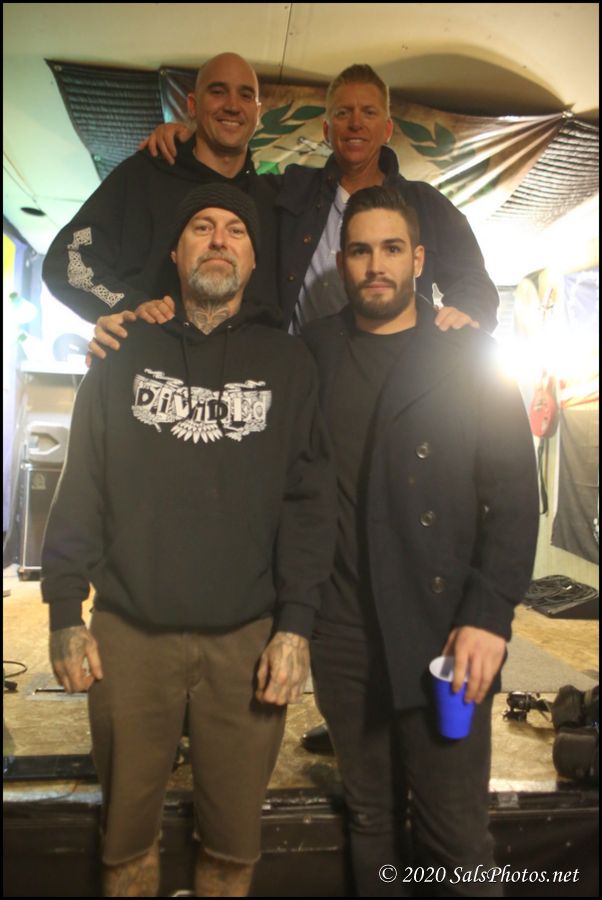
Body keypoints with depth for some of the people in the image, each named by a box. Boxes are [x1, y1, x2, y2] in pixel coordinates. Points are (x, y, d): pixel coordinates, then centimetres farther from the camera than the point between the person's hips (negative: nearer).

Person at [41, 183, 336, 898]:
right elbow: (81, 488, 6)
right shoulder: (124, 354, 8)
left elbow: (309, 498, 0)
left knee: (234, 839, 11)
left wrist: (296, 623, -8)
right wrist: (65, 611, -1)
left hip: (247, 638, 0)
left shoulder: (286, 361, 6)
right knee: (126, 831, 14)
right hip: (128, 632, 1)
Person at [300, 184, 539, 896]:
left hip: (442, 637, -2)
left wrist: (488, 618, -11)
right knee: (370, 821, 16)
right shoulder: (313, 350, 8)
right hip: (341, 637, 3)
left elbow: (514, 497, -3)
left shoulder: (470, 357, 1)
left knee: (456, 841, 5)